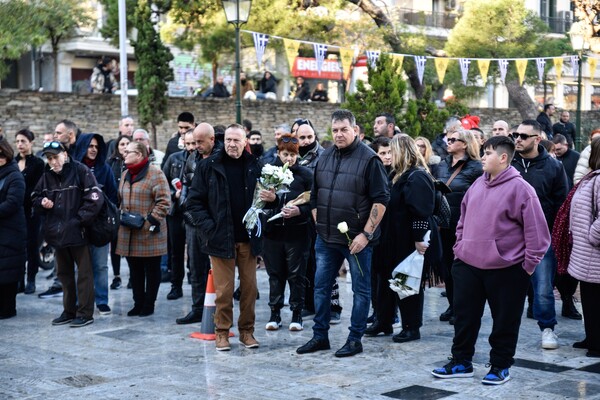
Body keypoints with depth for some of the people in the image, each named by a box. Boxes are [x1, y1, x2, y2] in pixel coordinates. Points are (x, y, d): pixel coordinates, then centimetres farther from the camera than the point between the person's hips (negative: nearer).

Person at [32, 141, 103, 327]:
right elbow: (35, 196, 21)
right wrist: (42, 202, -3)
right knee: (64, 273, 14)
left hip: (78, 231, -6)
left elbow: (95, 198, -15)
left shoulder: (80, 171, -10)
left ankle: (85, 313, 6)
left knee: (84, 273, 0)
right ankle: (69, 311, 25)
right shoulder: (47, 175, 8)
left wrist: (80, 219, -17)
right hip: (57, 232, 6)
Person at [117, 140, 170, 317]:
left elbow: (164, 200, -14)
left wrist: (152, 219, -17)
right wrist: (121, 216, 10)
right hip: (128, 233, 7)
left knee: (151, 269, 5)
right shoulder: (126, 174, 14)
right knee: (134, 269, 13)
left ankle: (149, 304, 15)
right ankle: (138, 303, 23)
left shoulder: (155, 173, -11)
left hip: (149, 232, -7)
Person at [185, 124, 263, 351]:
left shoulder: (254, 167, 7)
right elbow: (194, 202, 1)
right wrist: (208, 227, -9)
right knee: (224, 290, 0)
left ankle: (246, 330, 19)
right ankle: (222, 332, 13)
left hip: (248, 238, 2)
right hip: (220, 238, -2)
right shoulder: (209, 167, 0)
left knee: (250, 287, 6)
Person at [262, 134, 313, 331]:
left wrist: (299, 211, -19)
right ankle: (275, 313, 18)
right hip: (273, 230, 2)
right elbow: (261, 199, 1)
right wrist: (271, 199, -19)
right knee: (275, 273, 9)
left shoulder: (305, 174, -1)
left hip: (297, 231, -1)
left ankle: (297, 313, 15)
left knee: (296, 274, 4)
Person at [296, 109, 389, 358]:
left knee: (361, 289, 5)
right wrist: (319, 224, 11)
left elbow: (381, 200, -13)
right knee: (321, 287, 11)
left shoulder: (369, 159, -10)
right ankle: (320, 336, 23)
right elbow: (315, 195, 19)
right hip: (326, 237, 6)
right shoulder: (325, 158, 9)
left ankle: (355, 339, 15)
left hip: (357, 238, -6)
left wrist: (366, 234, -16)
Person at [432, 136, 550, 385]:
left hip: (505, 269, -6)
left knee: (505, 320, 7)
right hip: (467, 265, 6)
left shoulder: (520, 189, -12)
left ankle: (500, 366, 21)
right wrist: (459, 247, 13)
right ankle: (461, 362, 24)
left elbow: (536, 231, -13)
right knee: (464, 316, 12)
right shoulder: (477, 185, 8)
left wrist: (528, 264, -12)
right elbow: (463, 219, 19)